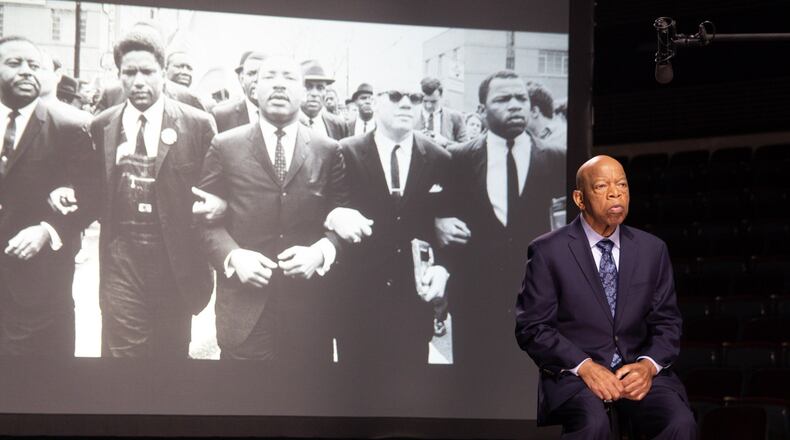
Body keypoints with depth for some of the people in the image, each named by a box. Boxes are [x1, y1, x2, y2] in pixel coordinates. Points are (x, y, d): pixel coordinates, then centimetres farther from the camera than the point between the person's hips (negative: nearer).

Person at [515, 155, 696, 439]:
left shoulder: (653, 250, 9)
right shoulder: (548, 252, -2)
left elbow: (667, 323, 11)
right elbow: (532, 328, -4)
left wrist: (649, 365, -10)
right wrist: (584, 367, -18)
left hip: (637, 370, 3)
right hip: (572, 371, -3)